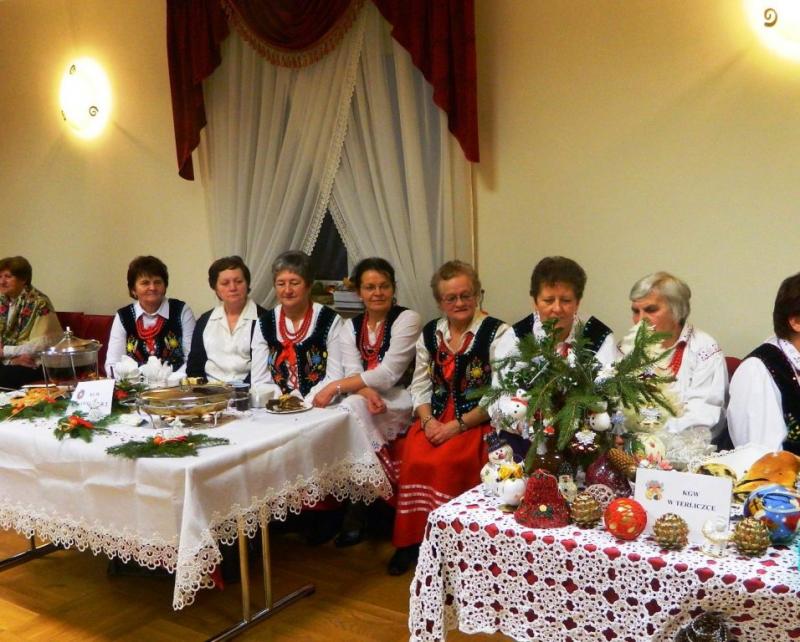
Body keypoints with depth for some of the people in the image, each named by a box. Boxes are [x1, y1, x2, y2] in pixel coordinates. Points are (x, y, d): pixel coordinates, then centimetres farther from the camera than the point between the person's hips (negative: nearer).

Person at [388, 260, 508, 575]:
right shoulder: (430, 333, 11)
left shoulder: (496, 333, -6)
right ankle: (410, 540, -8)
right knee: (414, 459, -23)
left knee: (447, 462, -29)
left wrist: (458, 425, -17)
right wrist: (428, 421, -9)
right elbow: (420, 387, 11)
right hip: (435, 420, 4)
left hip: (477, 421, -4)